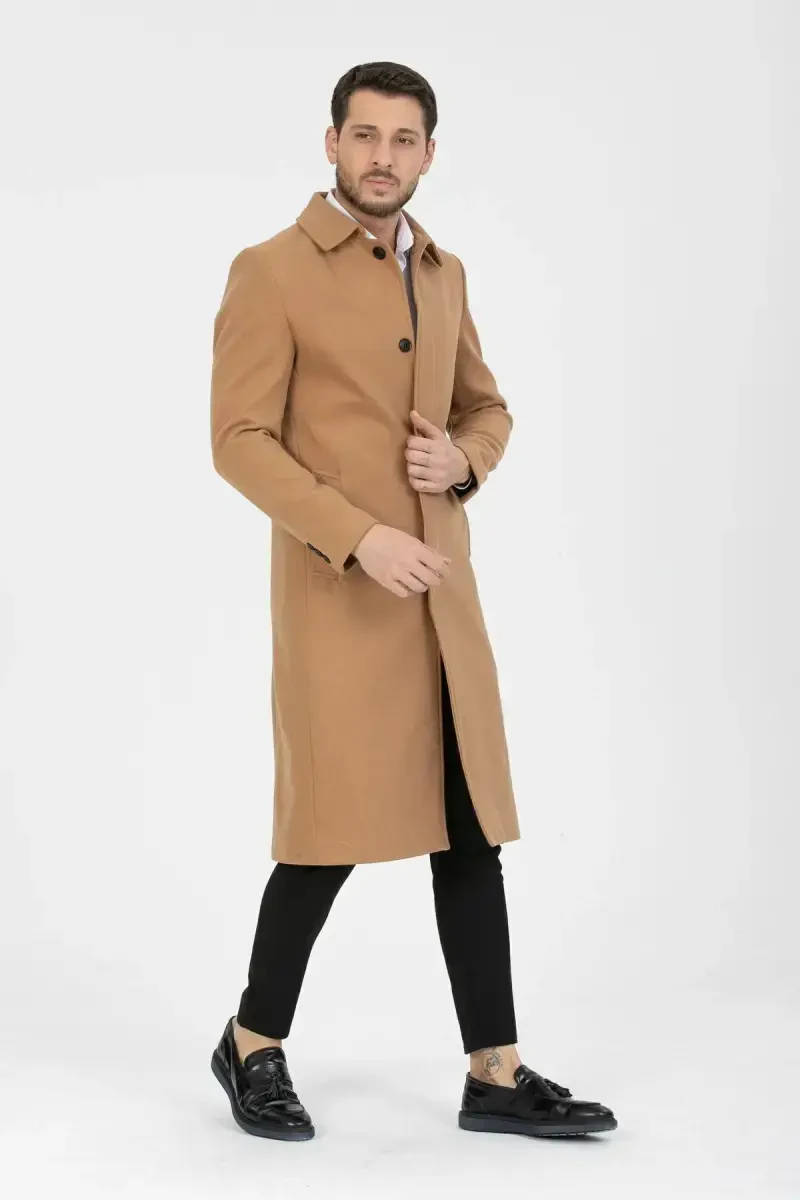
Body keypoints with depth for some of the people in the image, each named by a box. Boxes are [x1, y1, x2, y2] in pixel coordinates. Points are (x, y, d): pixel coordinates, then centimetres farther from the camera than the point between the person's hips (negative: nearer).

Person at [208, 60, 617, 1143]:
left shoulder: (444, 274, 14)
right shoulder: (271, 271, -5)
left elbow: (488, 409, 22)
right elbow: (239, 441, -11)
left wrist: (464, 462, -2)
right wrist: (359, 536, -21)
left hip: (443, 592, 6)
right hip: (335, 594, -6)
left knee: (470, 832, 6)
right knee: (335, 828, -2)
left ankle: (495, 1076, 15)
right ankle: (254, 1044, 21)